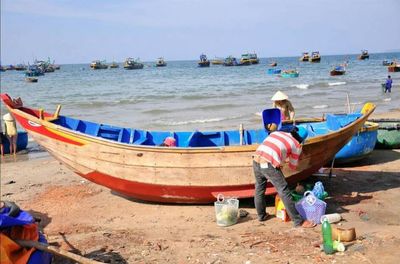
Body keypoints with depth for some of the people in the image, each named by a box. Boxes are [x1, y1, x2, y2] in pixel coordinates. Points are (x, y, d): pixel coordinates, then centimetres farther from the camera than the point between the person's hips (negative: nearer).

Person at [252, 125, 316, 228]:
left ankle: (261, 215, 37)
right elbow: (292, 166, 21)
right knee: (284, 192, 2)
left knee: (259, 188, 24)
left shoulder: (276, 132, 24)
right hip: (269, 165, -5)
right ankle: (298, 221, 9)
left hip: (256, 160, 6)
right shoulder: (297, 145, 12)